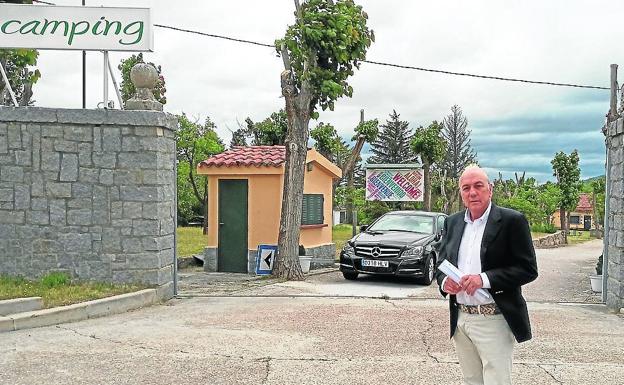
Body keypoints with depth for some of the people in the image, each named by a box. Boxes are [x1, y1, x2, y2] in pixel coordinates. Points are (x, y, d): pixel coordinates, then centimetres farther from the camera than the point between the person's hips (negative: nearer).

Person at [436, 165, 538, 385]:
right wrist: (444, 281, -8)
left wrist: (484, 279, -22)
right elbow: (441, 262, 16)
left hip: (494, 320, -6)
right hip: (460, 319, 6)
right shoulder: (452, 222, 10)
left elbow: (528, 269, -11)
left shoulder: (512, 221, -8)